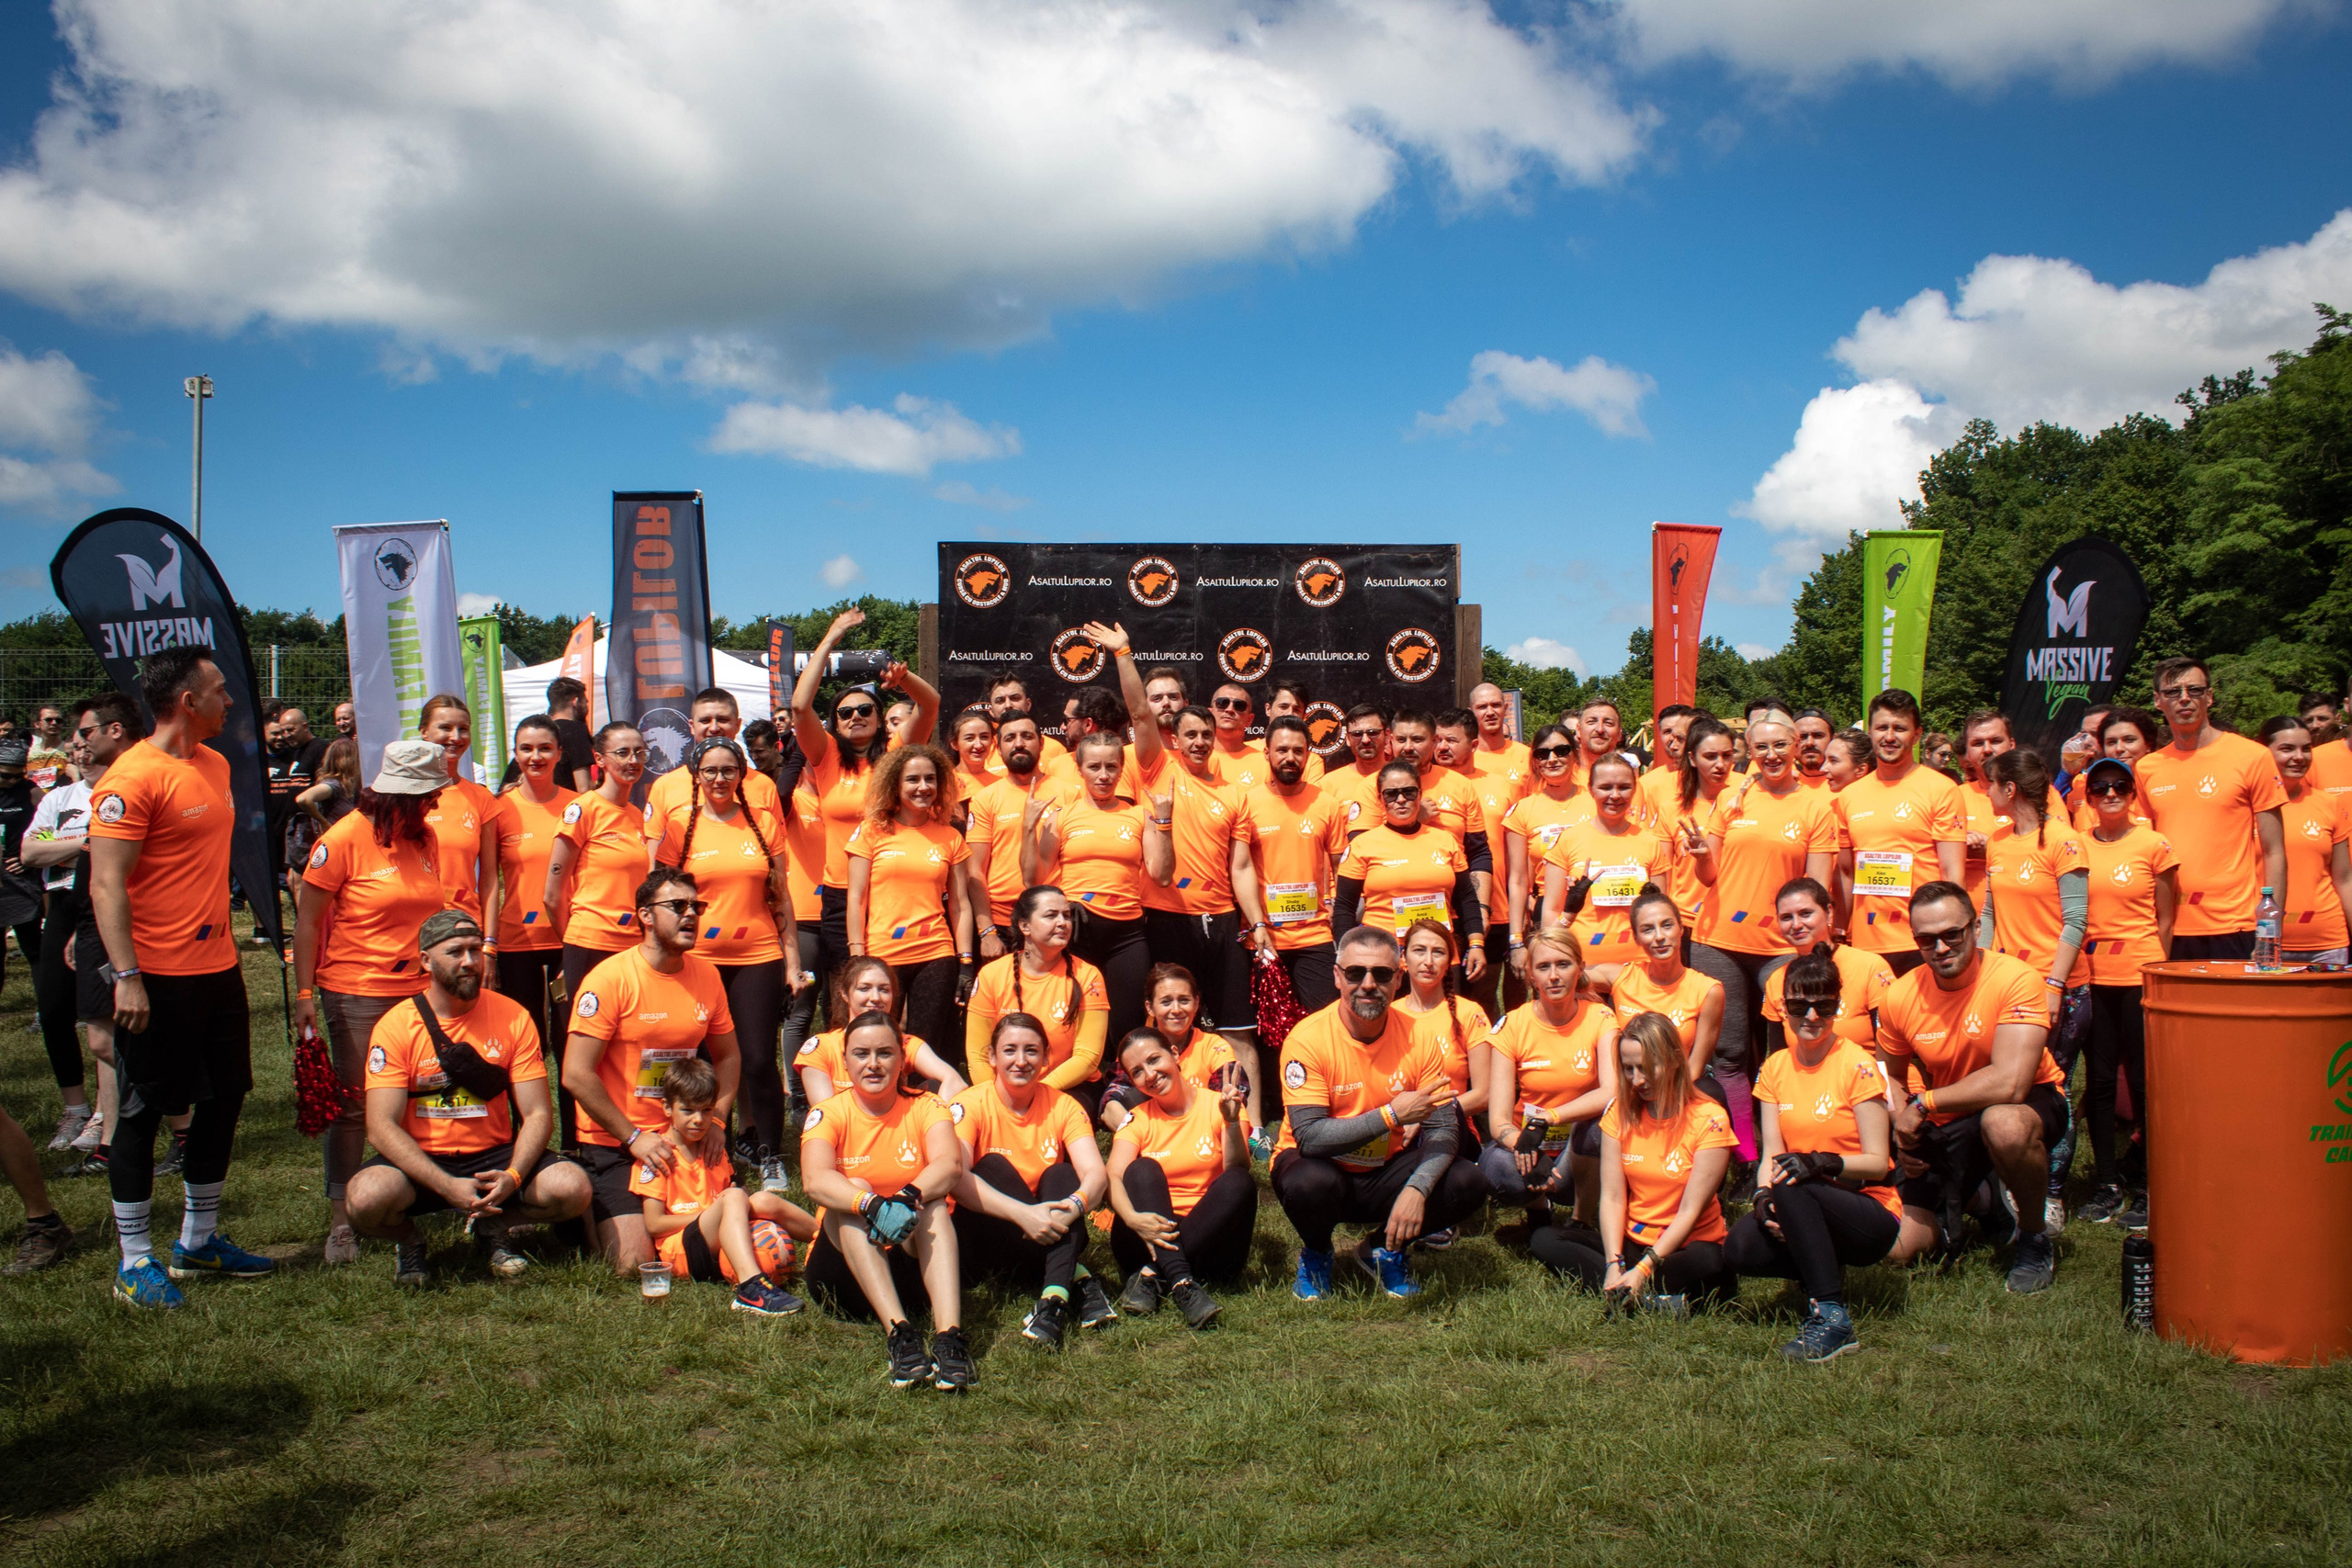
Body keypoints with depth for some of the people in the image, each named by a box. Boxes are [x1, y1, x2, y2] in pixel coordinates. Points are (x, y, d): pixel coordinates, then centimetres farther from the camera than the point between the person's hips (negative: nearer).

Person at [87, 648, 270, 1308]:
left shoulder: (216, 765, 11)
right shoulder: (133, 777, -15)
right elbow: (106, 885, -18)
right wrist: (126, 976, -23)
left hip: (218, 965, 9)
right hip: (159, 975, -9)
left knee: (224, 1097, 14)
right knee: (144, 1111, 2)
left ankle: (199, 1241, 28)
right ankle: (135, 1261, 13)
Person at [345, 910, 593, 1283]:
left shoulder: (513, 1018, -2)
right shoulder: (395, 1027, -8)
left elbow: (538, 1115, -4)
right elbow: (382, 1127, -15)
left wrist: (512, 1176, -24)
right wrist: (447, 1186, -28)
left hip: (494, 1156, 2)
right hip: (420, 1161, -2)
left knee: (572, 1188, -25)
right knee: (366, 1198, -34)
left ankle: (491, 1227, 8)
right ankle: (407, 1241, 4)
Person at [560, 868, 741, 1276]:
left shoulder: (706, 975, 3)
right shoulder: (611, 978, -15)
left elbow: (727, 1057, 15)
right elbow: (576, 1075, -17)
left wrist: (716, 1119, -1)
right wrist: (634, 1137, -15)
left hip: (683, 1138, 5)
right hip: (615, 1144, -5)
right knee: (633, 1265, -15)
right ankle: (592, 1216, 16)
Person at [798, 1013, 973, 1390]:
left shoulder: (925, 1108, 0)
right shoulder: (828, 1114, -2)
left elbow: (950, 1164, -21)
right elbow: (816, 1179, -24)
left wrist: (909, 1197, -41)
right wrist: (873, 1205, -42)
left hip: (916, 1261, 0)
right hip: (847, 1267, 0)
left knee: (930, 1199, -27)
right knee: (854, 1191, -26)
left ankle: (949, 1335, -46)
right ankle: (898, 1331, -43)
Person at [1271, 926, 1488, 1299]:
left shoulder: (1417, 1038, -9)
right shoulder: (1309, 1039, -20)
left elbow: (1443, 1129, -12)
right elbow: (1310, 1136, -27)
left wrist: (1417, 1188, -31)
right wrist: (1392, 1114, -32)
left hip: (1386, 1174, 3)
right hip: (1324, 1168, -3)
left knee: (1467, 1183, -21)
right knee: (1310, 1183, -38)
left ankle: (1384, 1250, 8)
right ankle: (1315, 1254, 0)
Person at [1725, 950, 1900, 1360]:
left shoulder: (1857, 1065, -10)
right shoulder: (1776, 1067, 6)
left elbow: (1878, 1163, -13)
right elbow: (1772, 1153, 1)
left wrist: (1822, 1162, -32)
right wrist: (1763, 1196, -20)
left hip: (1870, 1217, -5)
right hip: (1807, 1215, 5)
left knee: (1792, 1187, -35)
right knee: (1739, 1248, -25)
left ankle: (1832, 1319, -27)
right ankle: (1825, 1275, 4)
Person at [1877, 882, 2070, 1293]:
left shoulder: (2014, 978, -23)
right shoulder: (1900, 996, -8)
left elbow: (2010, 1083, -34)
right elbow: (1892, 1077, 12)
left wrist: (1923, 1104, -25)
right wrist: (1902, 1129, -8)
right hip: (1944, 1126, 4)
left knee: (2003, 1124, -42)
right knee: (1896, 1248, -6)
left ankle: (2035, 1237, -11)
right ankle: (1979, 1197, 25)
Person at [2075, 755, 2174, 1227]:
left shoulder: (2154, 845, -1)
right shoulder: (2077, 847, 6)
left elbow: (2165, 920, 2)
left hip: (2140, 975, -3)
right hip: (2092, 978, 3)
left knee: (2145, 1081, 1)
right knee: (2099, 1081, 6)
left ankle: (2148, 1188, 10)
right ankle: (2107, 1184, 15)